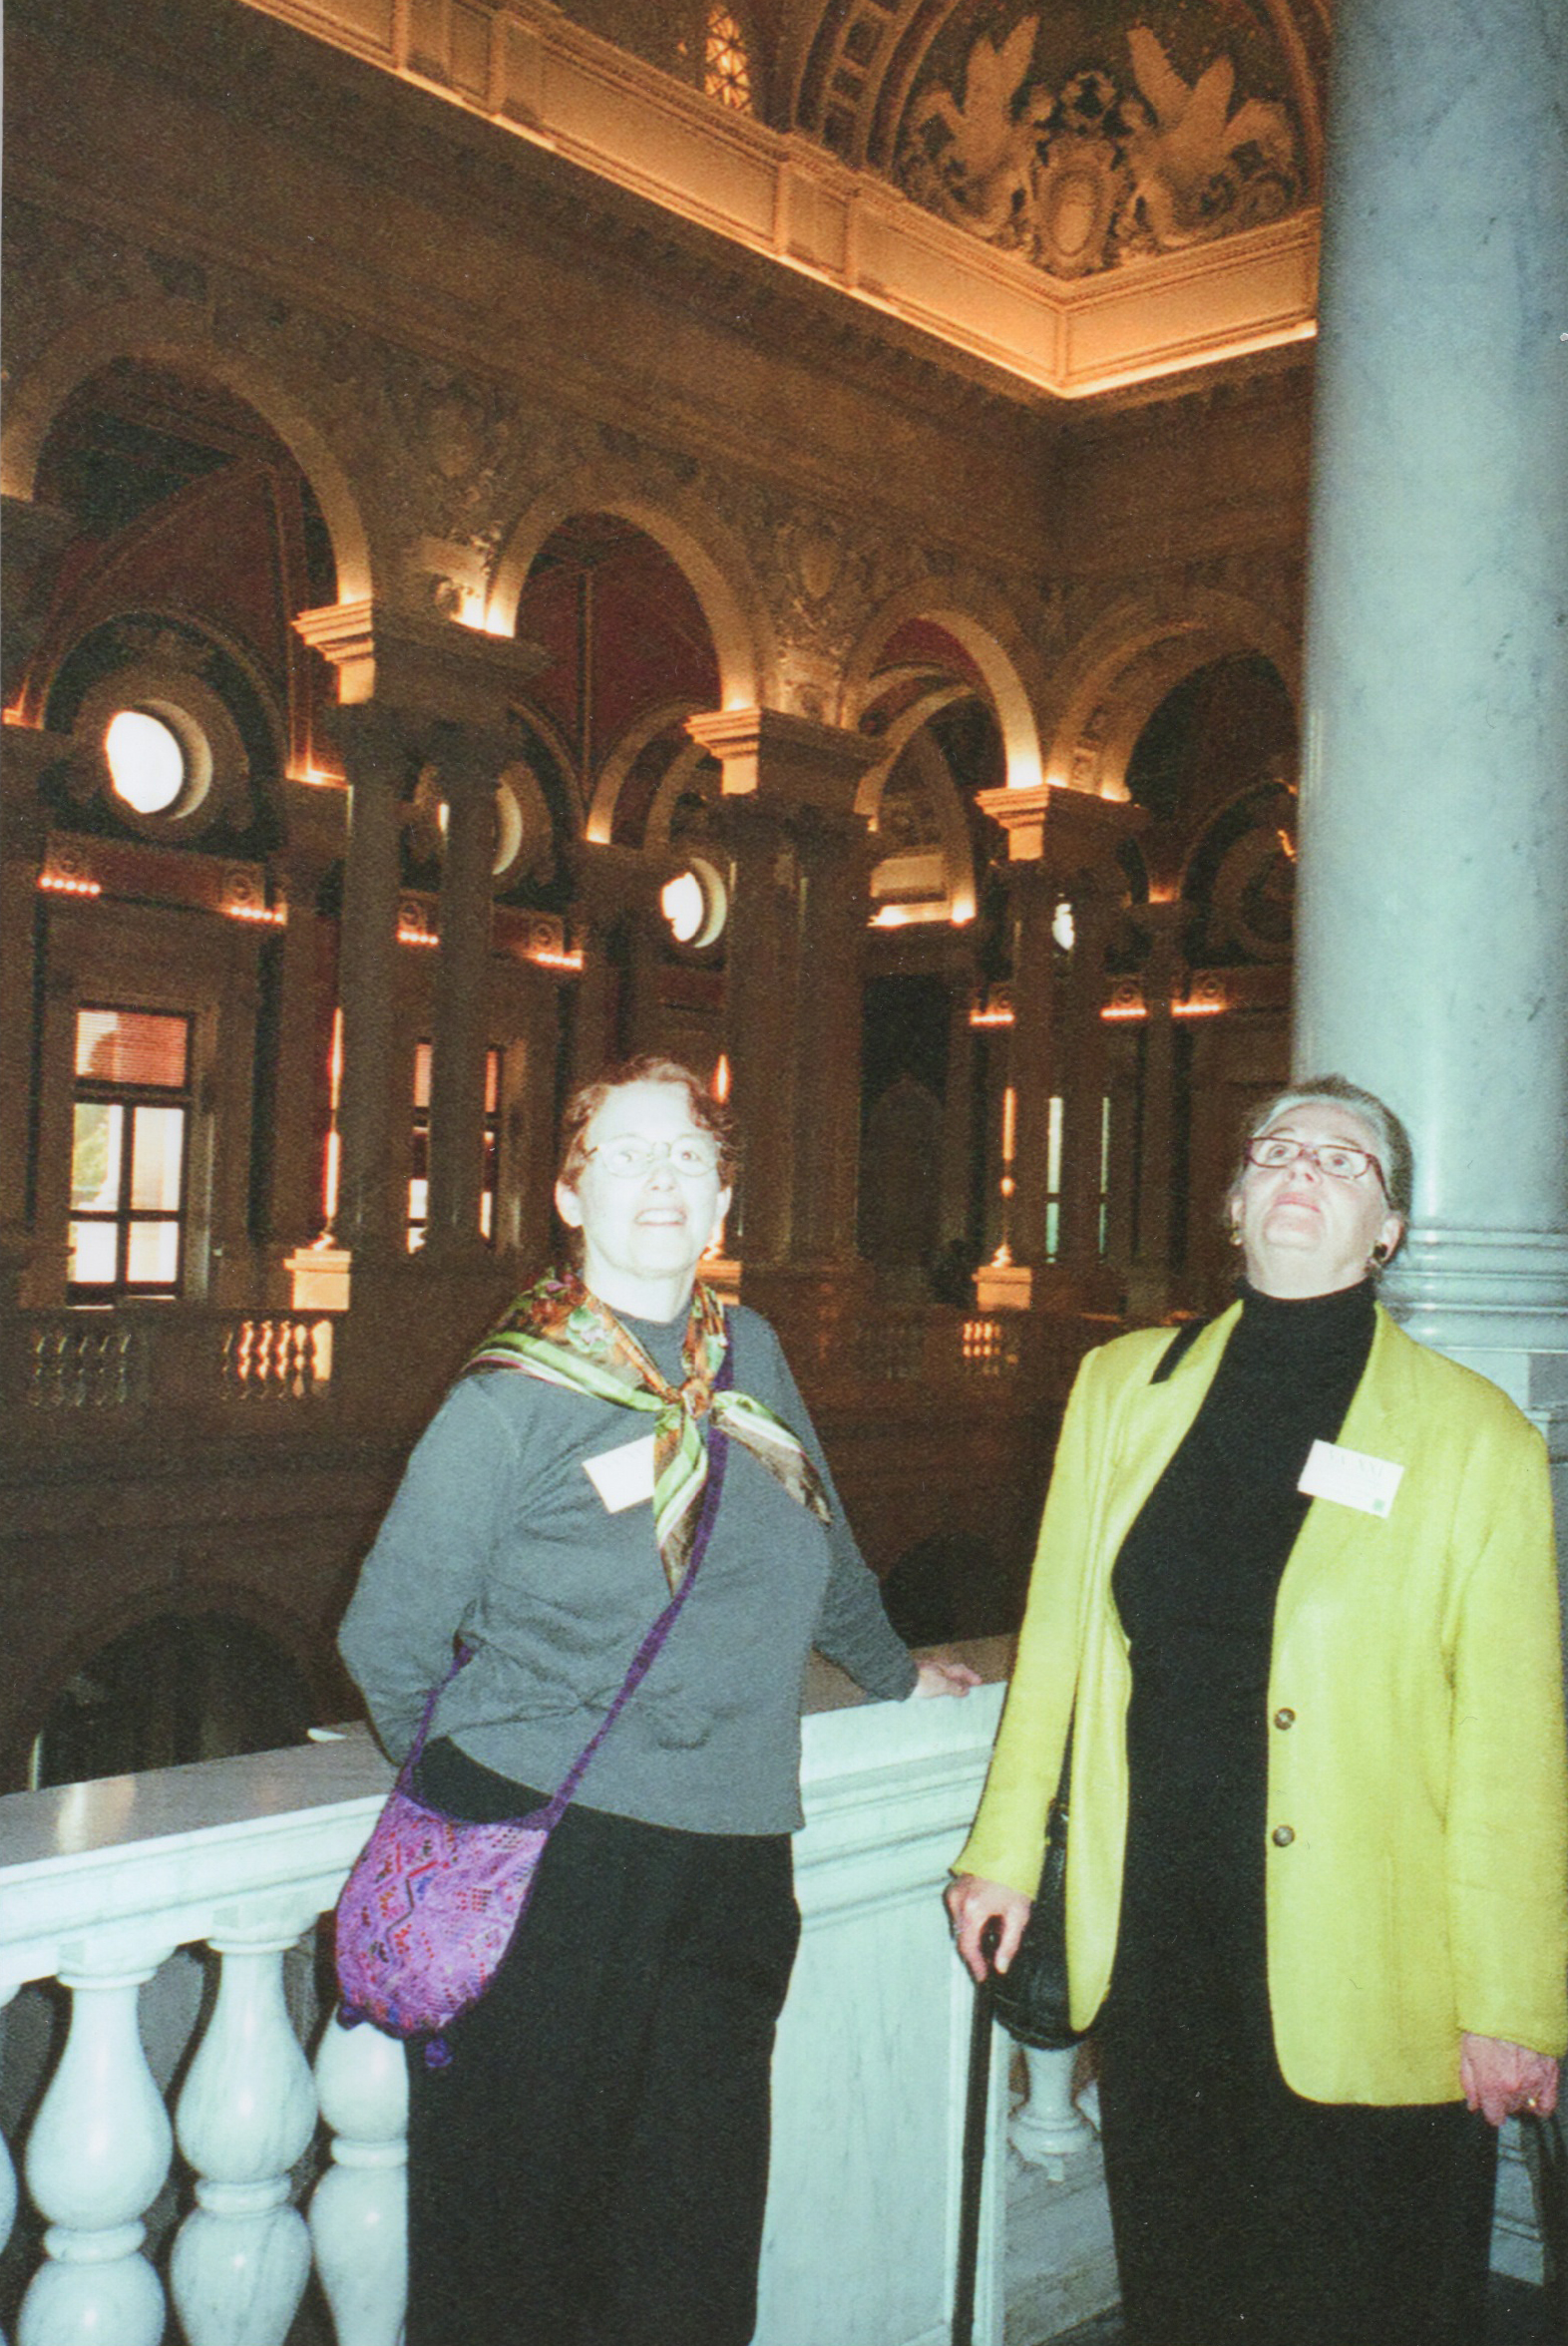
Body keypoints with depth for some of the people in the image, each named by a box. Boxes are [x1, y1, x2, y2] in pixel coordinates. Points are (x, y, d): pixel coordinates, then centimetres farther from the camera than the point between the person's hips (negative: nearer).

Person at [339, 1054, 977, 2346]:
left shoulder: (750, 1354, 8)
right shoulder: (510, 1401, -6)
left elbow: (820, 1546, 25)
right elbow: (388, 1638, 3)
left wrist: (894, 1668, 37)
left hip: (728, 1860, 4)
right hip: (542, 1856, -4)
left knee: (697, 2237, 8)